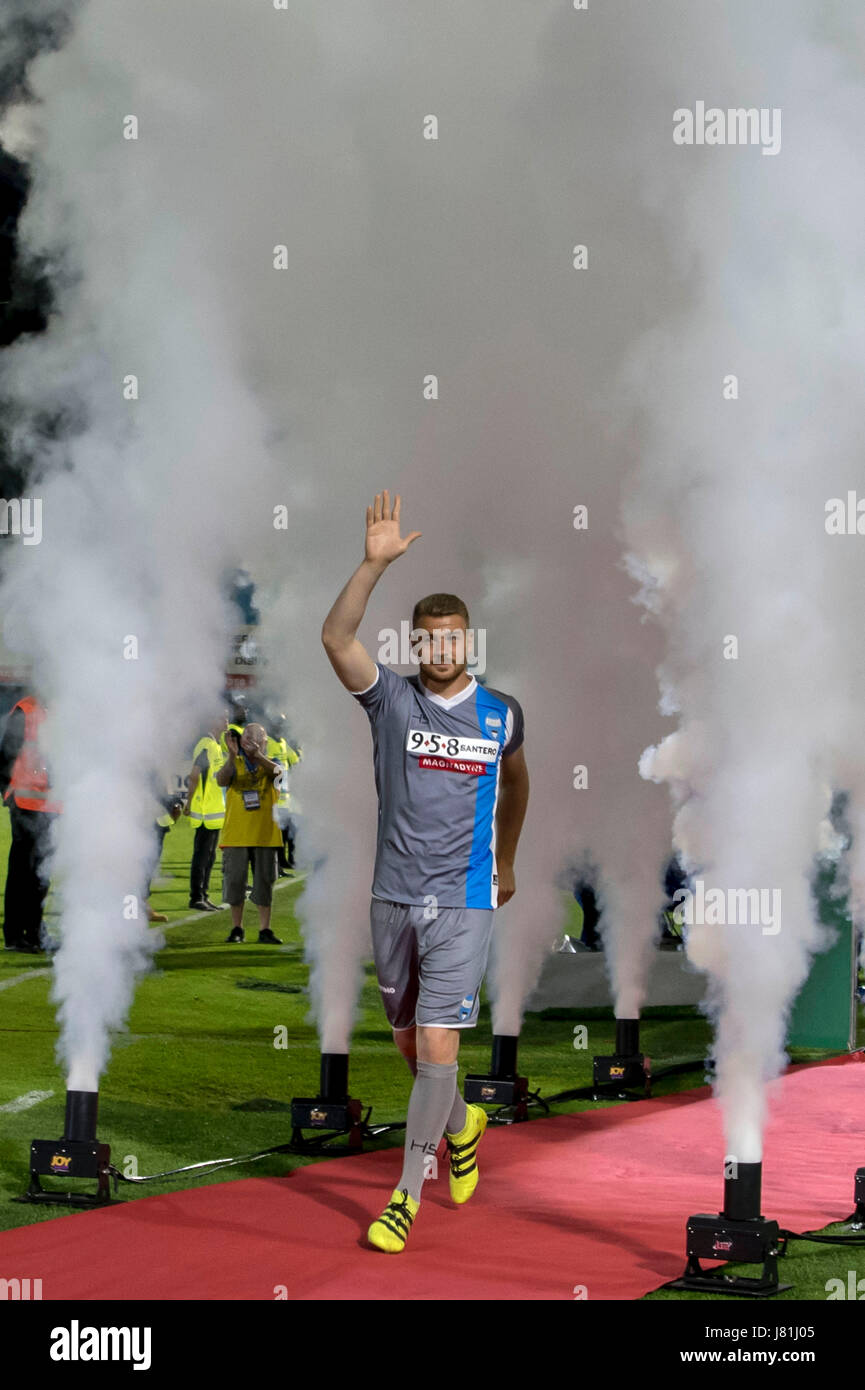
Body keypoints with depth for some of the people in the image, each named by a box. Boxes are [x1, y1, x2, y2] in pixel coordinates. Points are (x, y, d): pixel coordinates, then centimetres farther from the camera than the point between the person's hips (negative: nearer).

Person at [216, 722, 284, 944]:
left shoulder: (269, 763, 4)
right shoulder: (234, 764, 3)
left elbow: (276, 771, -21)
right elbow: (221, 780, -17)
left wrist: (258, 755, -40)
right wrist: (232, 755, -32)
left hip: (265, 834, 0)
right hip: (236, 833, 0)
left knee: (264, 881, 3)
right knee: (235, 880, 4)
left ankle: (264, 930, 9)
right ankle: (236, 929, 16)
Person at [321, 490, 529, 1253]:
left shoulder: (502, 713, 2)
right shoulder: (392, 699, -2)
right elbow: (336, 637, -19)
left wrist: (506, 862, 30)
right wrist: (376, 562, -28)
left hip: (464, 903, -2)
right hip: (394, 897, 2)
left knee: (436, 1049, -11)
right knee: (409, 1045, 15)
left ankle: (407, 1196, 1)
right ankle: (462, 1123, 46)